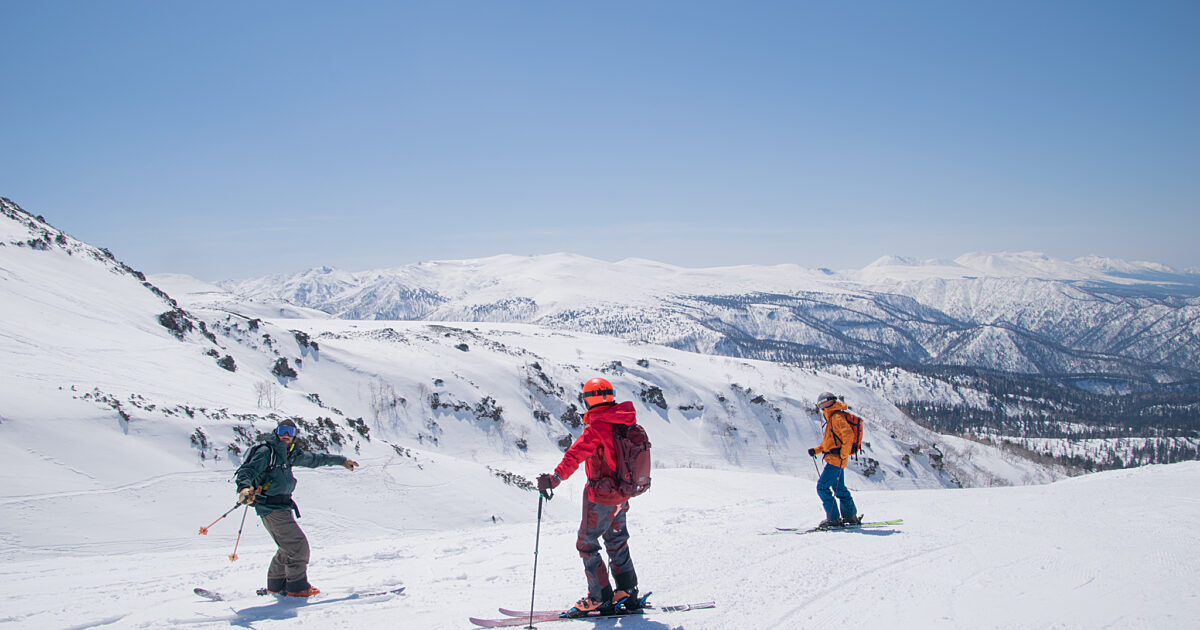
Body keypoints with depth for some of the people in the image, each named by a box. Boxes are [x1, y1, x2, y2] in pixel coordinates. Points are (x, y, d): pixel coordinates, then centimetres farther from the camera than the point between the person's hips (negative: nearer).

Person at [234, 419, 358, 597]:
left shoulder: (290, 454, 15)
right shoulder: (266, 452, -10)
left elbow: (313, 459, 27)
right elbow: (246, 471, -18)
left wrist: (341, 460, 36)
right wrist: (244, 488, -40)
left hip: (281, 507, 9)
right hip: (272, 508, -9)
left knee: (289, 547, 16)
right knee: (299, 545, -9)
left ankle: (276, 585, 26)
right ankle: (297, 587, 1)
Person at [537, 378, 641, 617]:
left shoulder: (597, 427, -21)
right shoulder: (625, 423, 4)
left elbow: (576, 454, -34)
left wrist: (555, 478, -43)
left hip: (601, 496, -8)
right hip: (622, 494, 8)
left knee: (587, 544, 3)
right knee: (617, 542, 21)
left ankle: (600, 599, 5)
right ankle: (627, 594, 26)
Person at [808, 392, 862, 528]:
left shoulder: (837, 417, -15)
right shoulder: (832, 418, 17)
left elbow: (848, 435, -25)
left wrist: (843, 455, -24)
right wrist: (816, 450, 16)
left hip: (835, 459, -10)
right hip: (837, 460, 10)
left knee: (822, 487, -10)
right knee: (839, 488, 18)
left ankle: (833, 518, -9)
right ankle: (850, 515, 27)